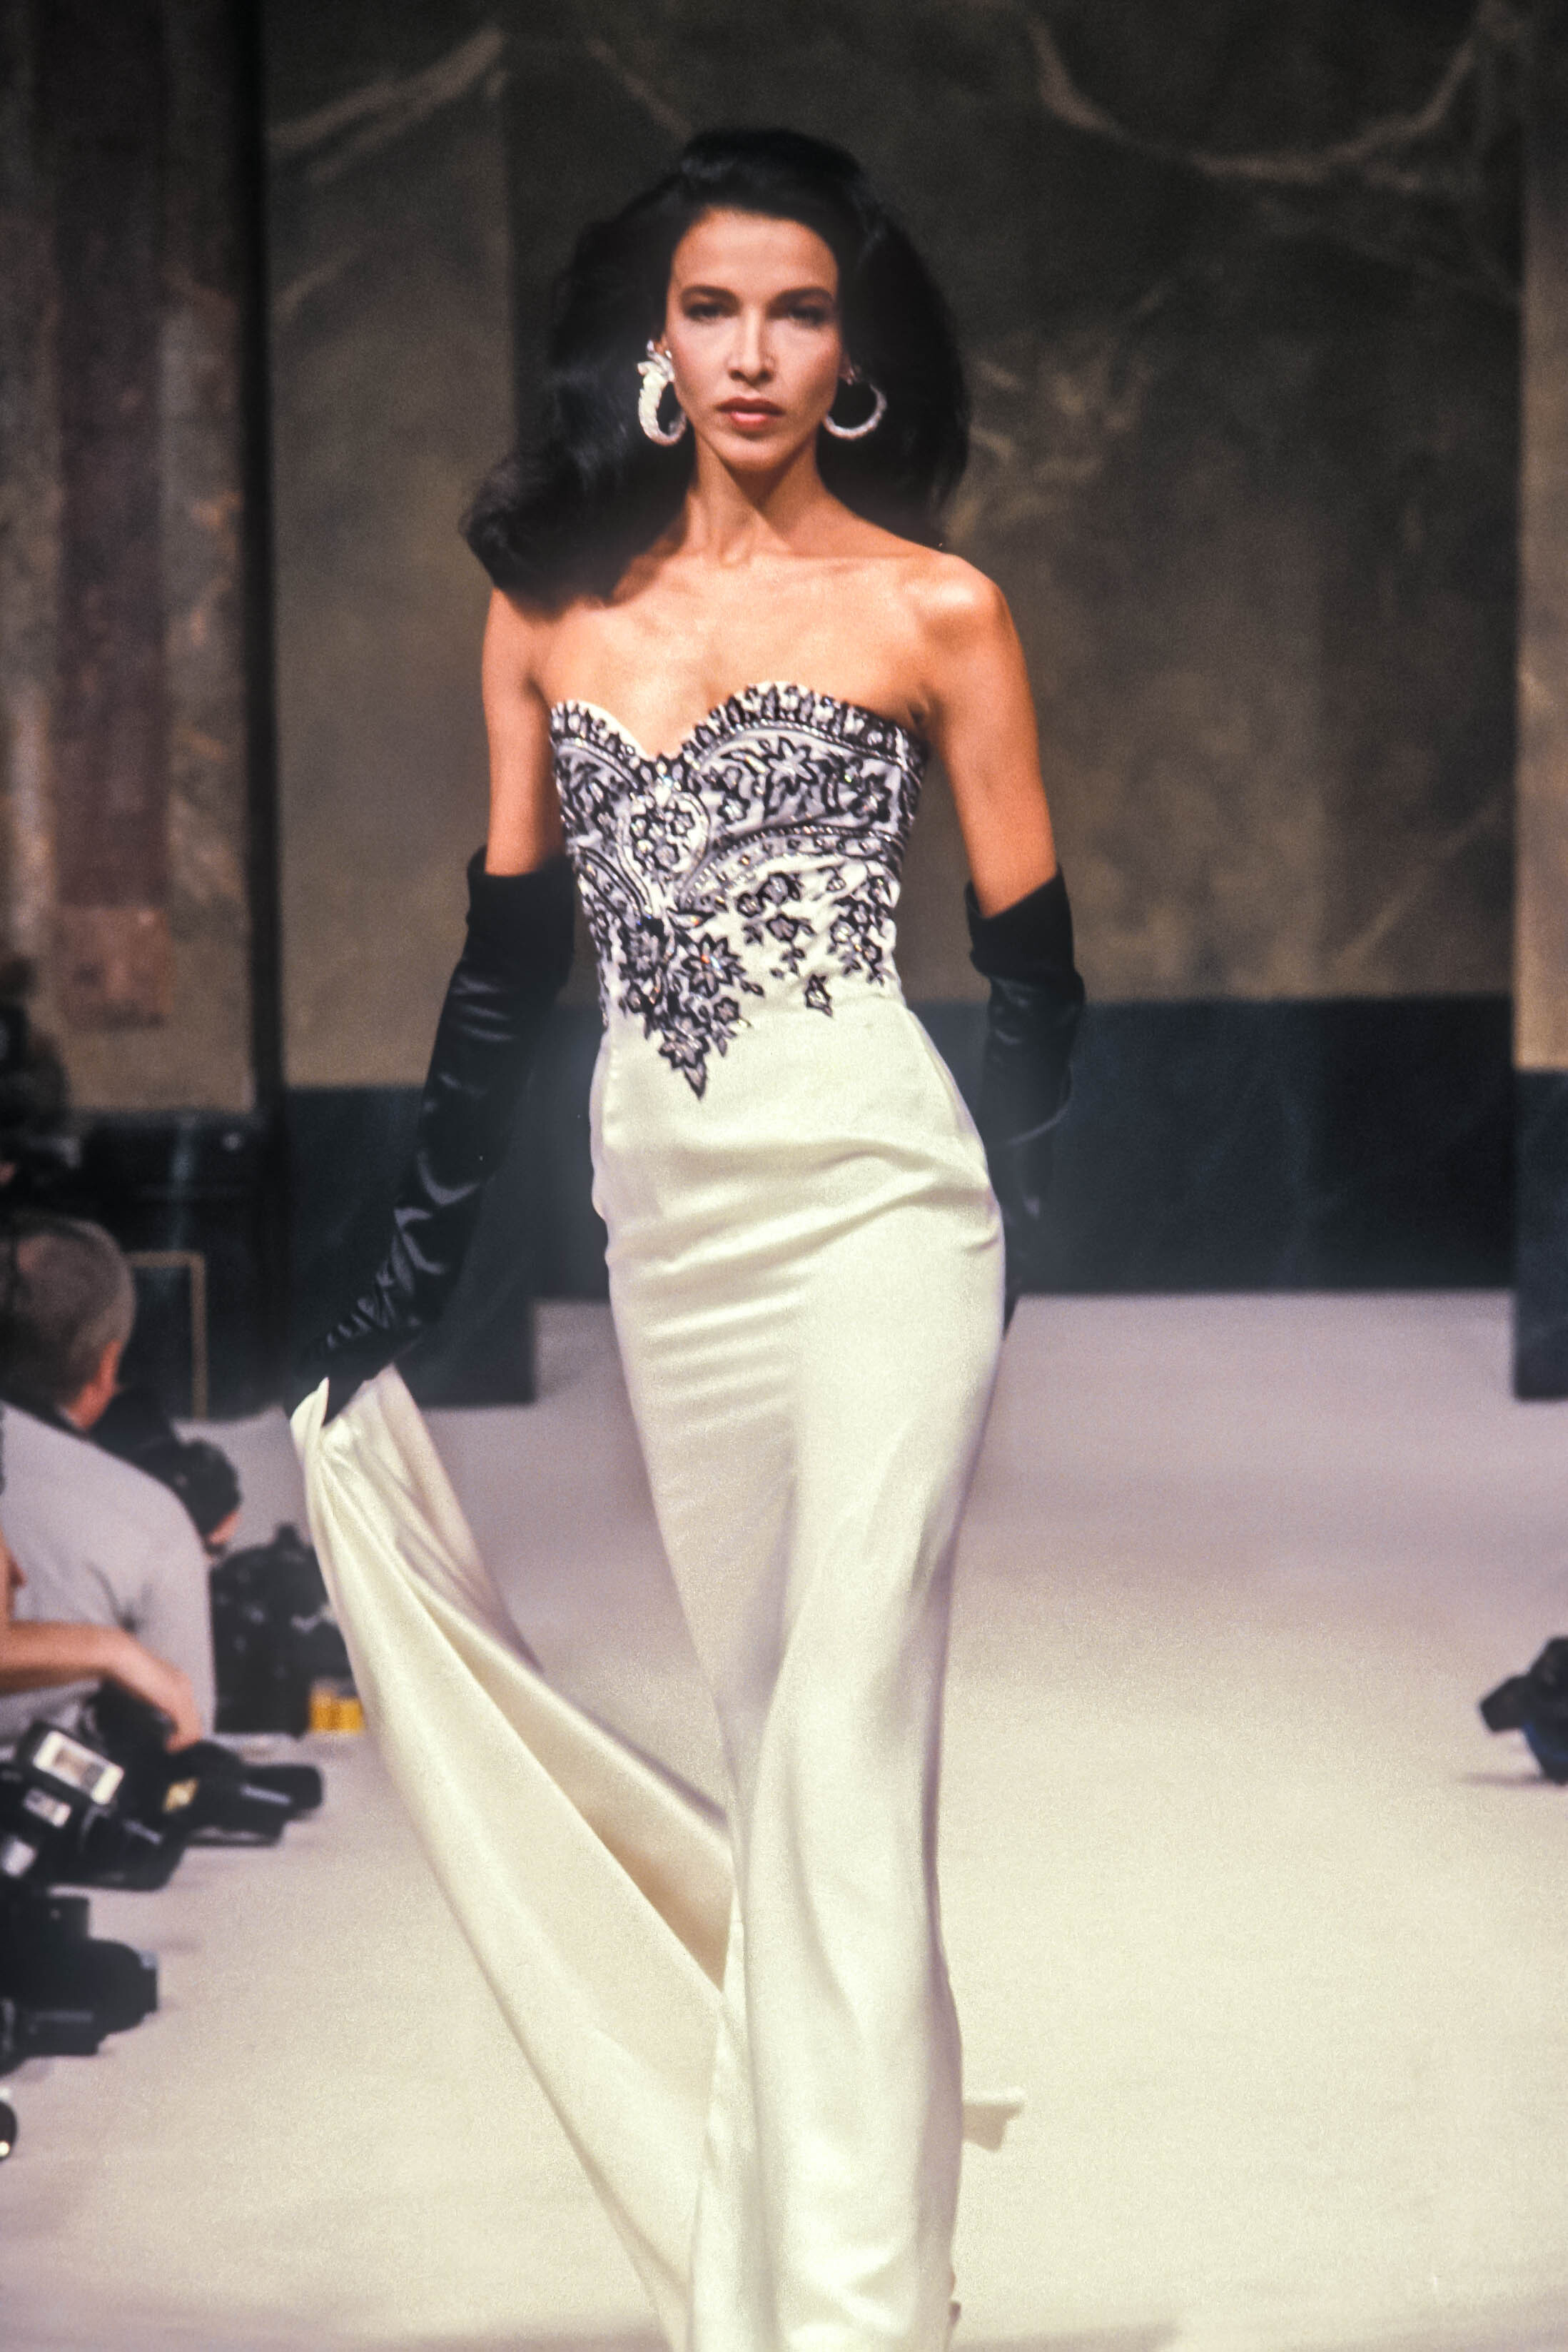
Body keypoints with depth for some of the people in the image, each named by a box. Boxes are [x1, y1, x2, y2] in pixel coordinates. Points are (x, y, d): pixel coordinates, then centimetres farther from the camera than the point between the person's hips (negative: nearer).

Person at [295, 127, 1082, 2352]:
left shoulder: (937, 611, -1)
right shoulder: (552, 599, 9)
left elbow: (1032, 965, 5)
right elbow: (508, 949, 14)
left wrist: (1009, 1227, 4)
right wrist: (413, 1263, 14)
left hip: (871, 1194, -4)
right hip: (662, 1217, 4)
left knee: (846, 1737, -11)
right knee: (765, 1727, 12)